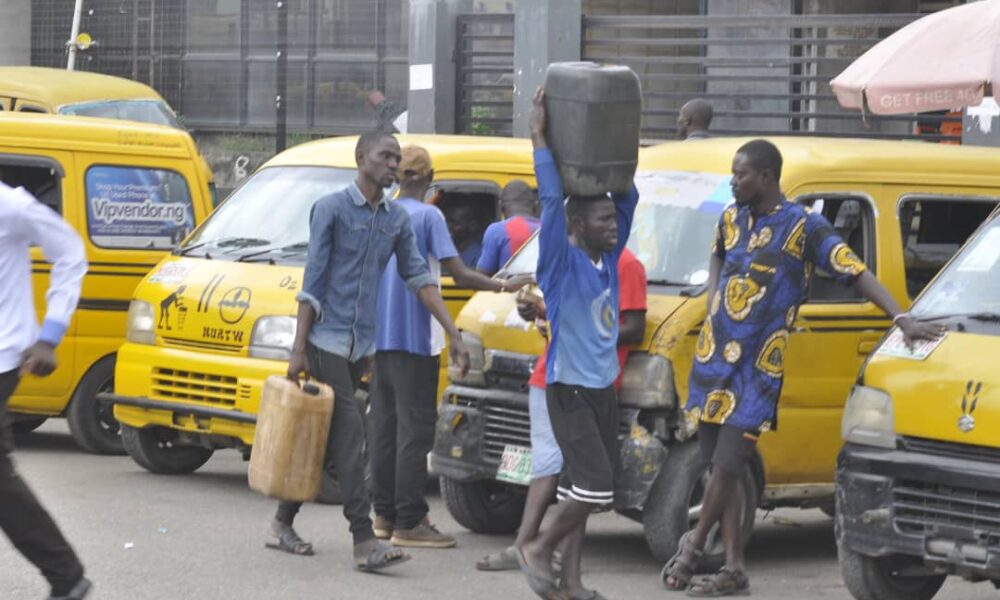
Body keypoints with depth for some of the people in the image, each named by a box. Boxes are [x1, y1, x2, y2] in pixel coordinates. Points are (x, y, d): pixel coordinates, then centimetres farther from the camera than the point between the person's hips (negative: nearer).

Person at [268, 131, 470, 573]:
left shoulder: (397, 219, 11)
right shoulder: (331, 209, -6)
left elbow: (418, 276, 10)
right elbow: (313, 282, -8)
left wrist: (453, 334, 2)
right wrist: (298, 349, -10)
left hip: (361, 345, 6)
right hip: (326, 338, -6)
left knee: (324, 439, 10)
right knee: (349, 434, -12)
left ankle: (283, 523, 21)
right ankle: (364, 541, -16)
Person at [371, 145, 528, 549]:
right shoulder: (428, 216, -9)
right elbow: (459, 275, -16)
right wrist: (503, 287, -7)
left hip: (379, 335, 7)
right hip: (414, 337, -7)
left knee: (385, 424, 12)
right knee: (414, 427, -6)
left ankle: (385, 514, 16)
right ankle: (409, 523, -9)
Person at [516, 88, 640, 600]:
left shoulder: (608, 258, 8)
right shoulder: (561, 263, -12)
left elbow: (628, 197, 13)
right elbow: (551, 201, -21)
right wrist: (539, 138, -19)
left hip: (603, 387, 7)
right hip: (569, 389, -7)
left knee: (584, 489, 9)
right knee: (595, 485, -15)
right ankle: (539, 551, 2)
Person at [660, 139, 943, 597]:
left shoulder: (804, 228, -8)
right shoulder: (731, 219, 9)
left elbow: (857, 273, -13)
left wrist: (902, 319, -23)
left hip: (758, 370, -5)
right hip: (713, 358, 5)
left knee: (727, 467, -9)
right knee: (722, 468, 6)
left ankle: (695, 542, 14)